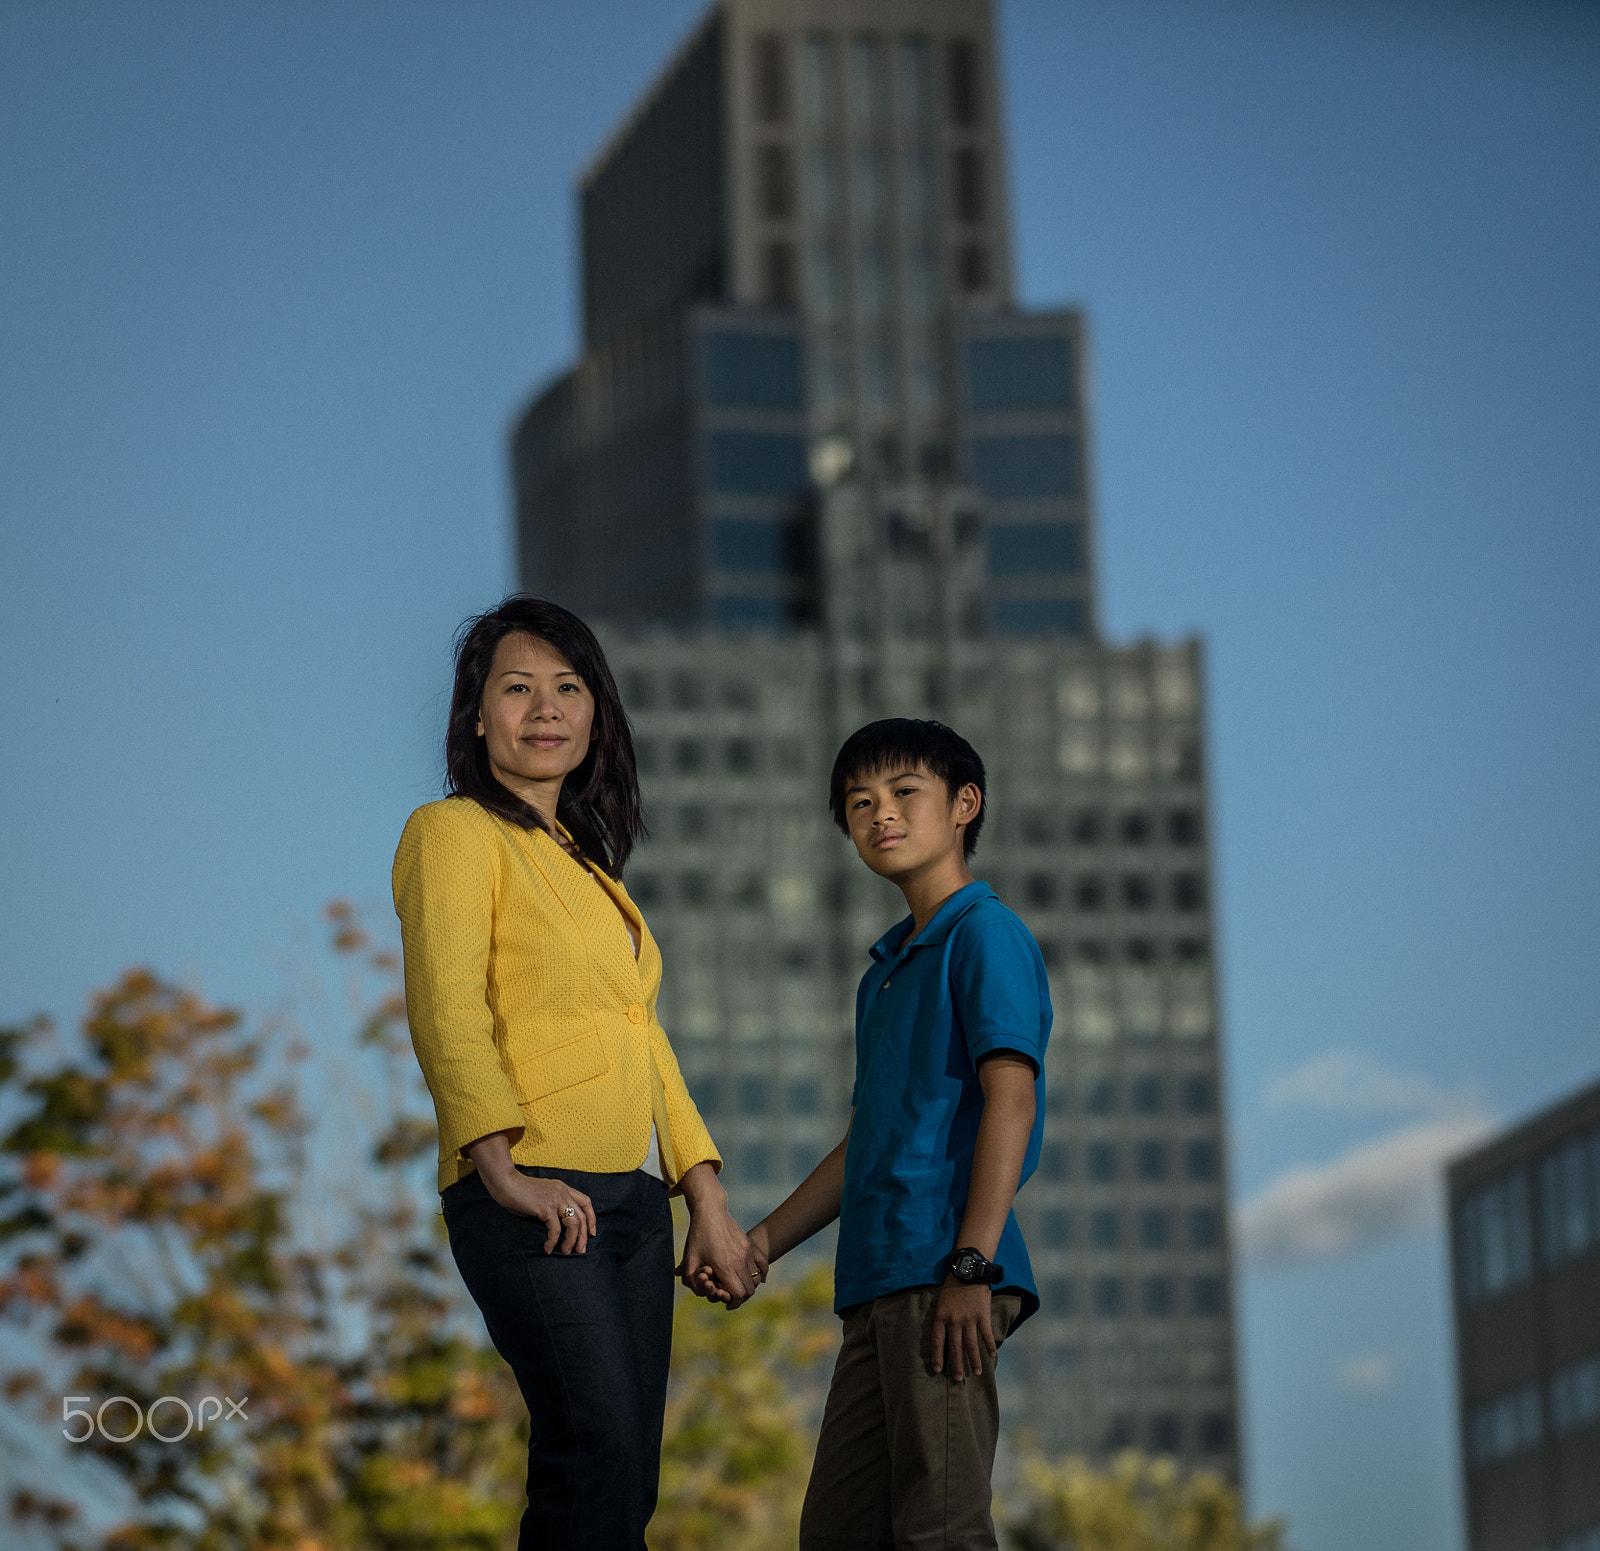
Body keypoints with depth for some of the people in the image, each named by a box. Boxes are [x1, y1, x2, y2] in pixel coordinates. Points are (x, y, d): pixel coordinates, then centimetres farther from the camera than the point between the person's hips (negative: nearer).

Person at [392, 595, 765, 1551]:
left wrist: (709, 1204, 15)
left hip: (631, 1199, 8)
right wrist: (501, 1166, -25)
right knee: (599, 1455, -22)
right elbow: (446, 1011, -13)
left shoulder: (588, 861, 25)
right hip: (531, 1202, -8)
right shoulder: (457, 832, 0)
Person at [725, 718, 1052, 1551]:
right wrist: (760, 1243, 22)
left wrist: (972, 1265, -21)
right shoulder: (885, 971, 25)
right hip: (878, 1281, 9)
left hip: (942, 1267, -9)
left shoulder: (985, 934, -2)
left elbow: (1011, 1098, -13)